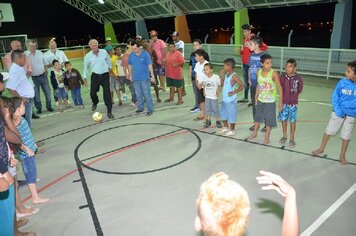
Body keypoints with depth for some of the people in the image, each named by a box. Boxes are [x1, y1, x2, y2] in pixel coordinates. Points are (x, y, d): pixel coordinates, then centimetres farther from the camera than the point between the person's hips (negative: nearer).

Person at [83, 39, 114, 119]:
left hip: (105, 75, 0)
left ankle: (109, 112, 2)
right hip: (95, 76, 1)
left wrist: (110, 67, 27)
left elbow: (108, 60, 17)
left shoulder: (104, 52, -2)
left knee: (107, 94, -5)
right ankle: (95, 103, 39)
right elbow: (86, 67, 9)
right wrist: (85, 77, 12)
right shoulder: (87, 56, -3)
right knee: (92, 93, 2)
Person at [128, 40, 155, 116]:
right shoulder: (131, 55, 3)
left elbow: (150, 65, -8)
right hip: (135, 78, 4)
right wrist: (130, 75, 15)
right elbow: (130, 65, 14)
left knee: (147, 94, -3)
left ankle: (150, 109, 4)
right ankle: (140, 108, 27)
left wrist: (152, 76, -10)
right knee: (138, 94, 13)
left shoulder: (145, 54, -8)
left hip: (145, 78, -4)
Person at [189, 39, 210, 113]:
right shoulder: (192, 54, 8)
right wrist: (190, 76, 15)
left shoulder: (204, 54, -9)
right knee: (196, 93, 15)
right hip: (194, 77, 6)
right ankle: (197, 106, 27)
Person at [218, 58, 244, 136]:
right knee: (223, 114, 19)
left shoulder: (234, 76, -18)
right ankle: (225, 128, 35)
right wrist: (221, 76, 3)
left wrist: (233, 92, -19)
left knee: (231, 115, 4)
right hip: (225, 99, 9)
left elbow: (242, 86, -21)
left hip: (230, 100, -9)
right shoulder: (226, 74, 7)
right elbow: (223, 84, 15)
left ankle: (232, 131, 17)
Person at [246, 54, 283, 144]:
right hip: (260, 100, 4)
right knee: (258, 117, 18)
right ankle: (254, 133, 37)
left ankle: (267, 137, 23)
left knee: (269, 119, 6)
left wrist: (281, 101, -15)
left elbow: (279, 87, -13)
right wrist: (256, 98, 12)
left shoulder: (274, 73, -17)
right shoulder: (259, 72, -4)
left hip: (270, 101, -4)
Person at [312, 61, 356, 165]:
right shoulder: (343, 82, -13)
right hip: (338, 112, 0)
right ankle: (321, 148, 29)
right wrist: (338, 110, -13)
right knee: (329, 131, 10)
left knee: (346, 136, 11)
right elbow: (334, 97, -5)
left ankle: (342, 156, 27)